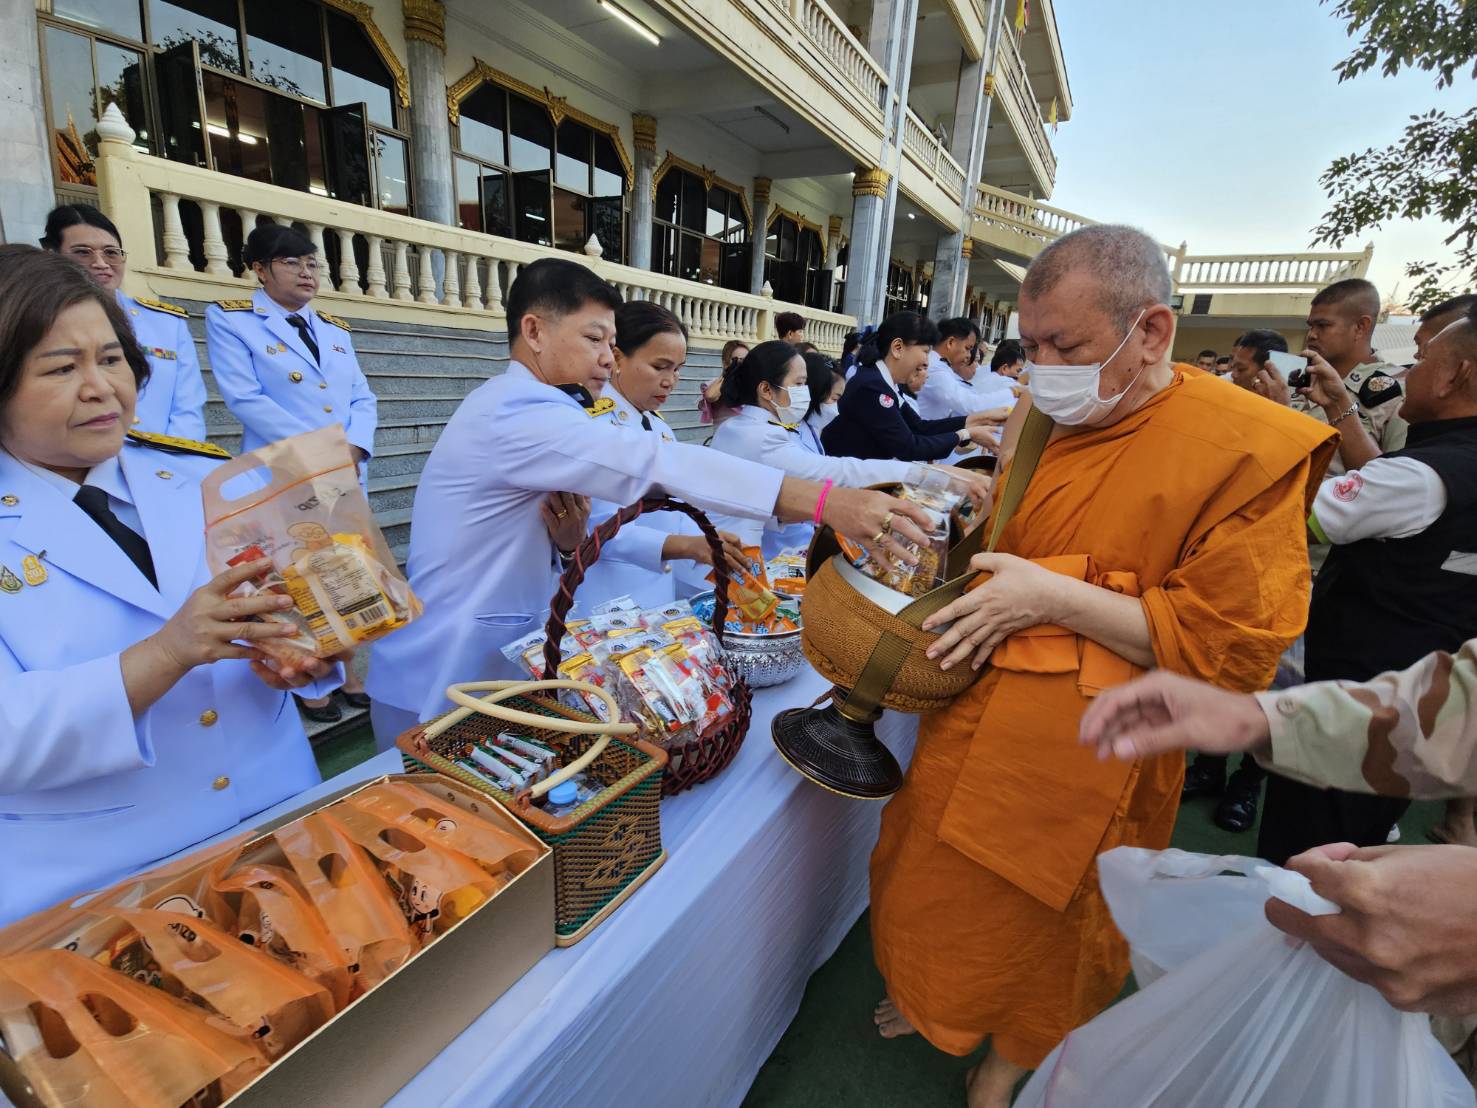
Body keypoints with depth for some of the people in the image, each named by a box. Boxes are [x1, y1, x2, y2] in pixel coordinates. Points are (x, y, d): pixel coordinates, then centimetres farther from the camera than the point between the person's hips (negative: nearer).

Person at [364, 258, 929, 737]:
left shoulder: (515, 407, 11)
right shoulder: (514, 412, -23)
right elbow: (651, 462, -36)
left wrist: (566, 537, -11)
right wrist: (823, 502, -41)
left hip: (493, 670, 9)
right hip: (445, 691, -9)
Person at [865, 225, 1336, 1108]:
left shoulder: (1246, 448, -16)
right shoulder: (1042, 423, 4)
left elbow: (1232, 648, -18)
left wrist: (1054, 596, -24)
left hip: (1087, 751, -5)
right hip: (977, 715, 6)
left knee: (1046, 914, 18)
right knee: (942, 877, 22)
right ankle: (939, 1001, 54)